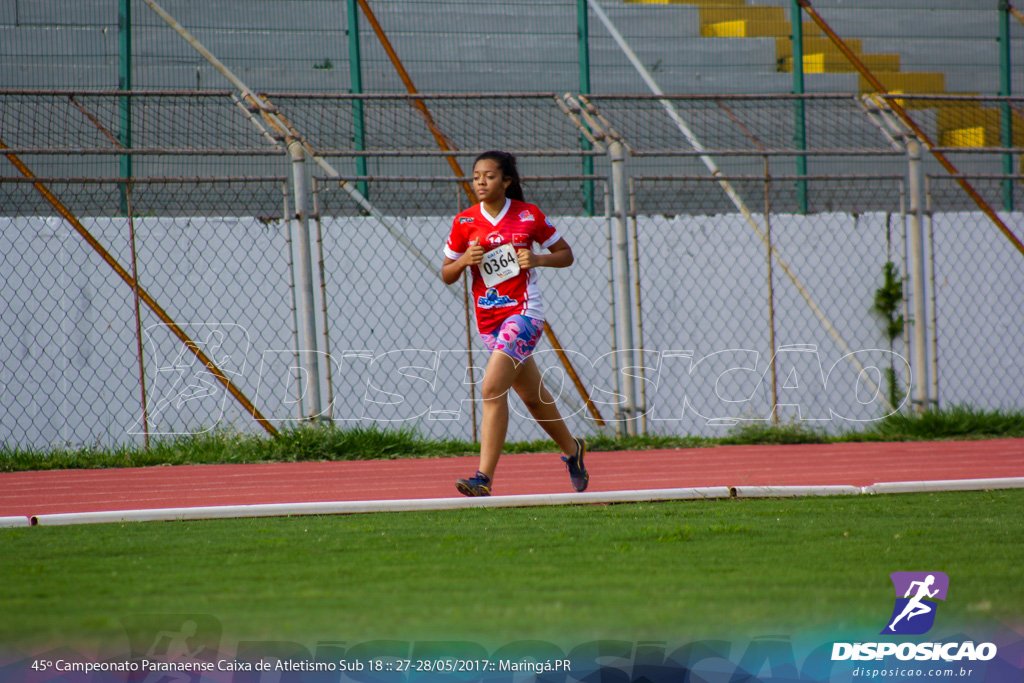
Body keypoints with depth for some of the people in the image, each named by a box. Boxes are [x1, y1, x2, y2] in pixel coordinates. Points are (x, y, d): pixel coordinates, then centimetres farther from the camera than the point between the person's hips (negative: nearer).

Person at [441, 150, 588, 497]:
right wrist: (464, 260, -14)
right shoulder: (464, 223, 0)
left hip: (524, 313, -5)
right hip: (489, 320, 5)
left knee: (492, 388, -21)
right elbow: (447, 276, 6)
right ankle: (571, 448, 45)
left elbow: (565, 254, 6)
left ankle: (484, 478, -24)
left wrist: (537, 259, -13)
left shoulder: (529, 216, -6)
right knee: (532, 394, 19)